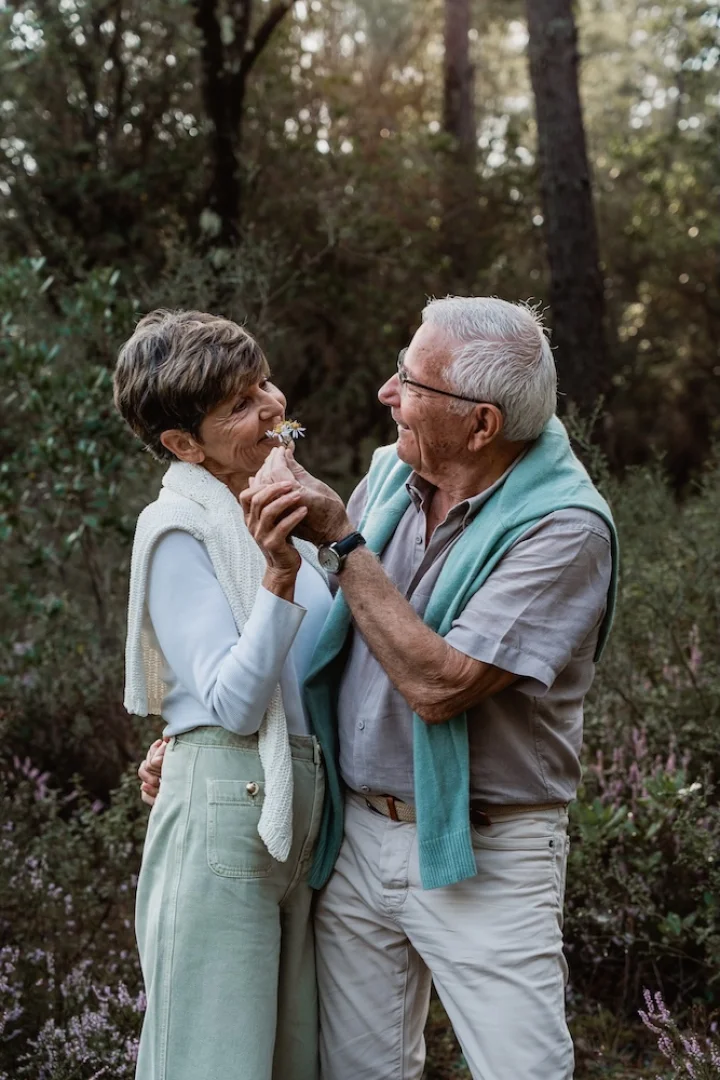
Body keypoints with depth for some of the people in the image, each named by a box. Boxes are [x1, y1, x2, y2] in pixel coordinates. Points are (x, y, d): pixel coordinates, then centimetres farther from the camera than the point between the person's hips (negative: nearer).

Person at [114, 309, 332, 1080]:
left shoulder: (269, 509, 12)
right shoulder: (178, 529, -12)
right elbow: (234, 704, -20)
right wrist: (278, 576, -29)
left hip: (297, 811, 8)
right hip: (226, 809, -8)